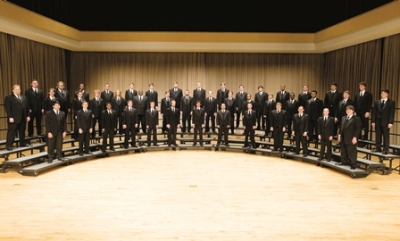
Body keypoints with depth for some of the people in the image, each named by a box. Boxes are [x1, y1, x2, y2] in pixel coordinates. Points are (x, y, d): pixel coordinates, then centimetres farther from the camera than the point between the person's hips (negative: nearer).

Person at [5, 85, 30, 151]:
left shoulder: (24, 98, 16)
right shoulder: (9, 98, -3)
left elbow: (27, 107, 16)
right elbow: (7, 108, -10)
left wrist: (28, 115, 9)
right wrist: (10, 117, -17)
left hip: (23, 119, 6)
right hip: (14, 119, -6)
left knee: (22, 132, 13)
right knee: (11, 132, -3)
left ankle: (23, 143, 23)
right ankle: (8, 145, 1)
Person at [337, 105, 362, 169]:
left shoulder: (356, 119, -7)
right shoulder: (343, 118, 16)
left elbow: (358, 129, -12)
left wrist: (355, 137, -18)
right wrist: (339, 135, 10)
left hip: (351, 139, -7)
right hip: (343, 138, 7)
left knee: (352, 152, -2)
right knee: (343, 151, 16)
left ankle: (353, 165, 5)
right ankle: (343, 162, 29)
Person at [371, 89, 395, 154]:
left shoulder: (391, 102, 2)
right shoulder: (377, 102, 11)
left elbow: (392, 113, -4)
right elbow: (374, 112, 9)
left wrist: (390, 122, -13)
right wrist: (373, 121, 1)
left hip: (386, 122, -3)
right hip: (378, 121, 3)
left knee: (386, 136, 1)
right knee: (378, 135, 7)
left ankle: (386, 149, 6)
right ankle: (377, 148, 15)